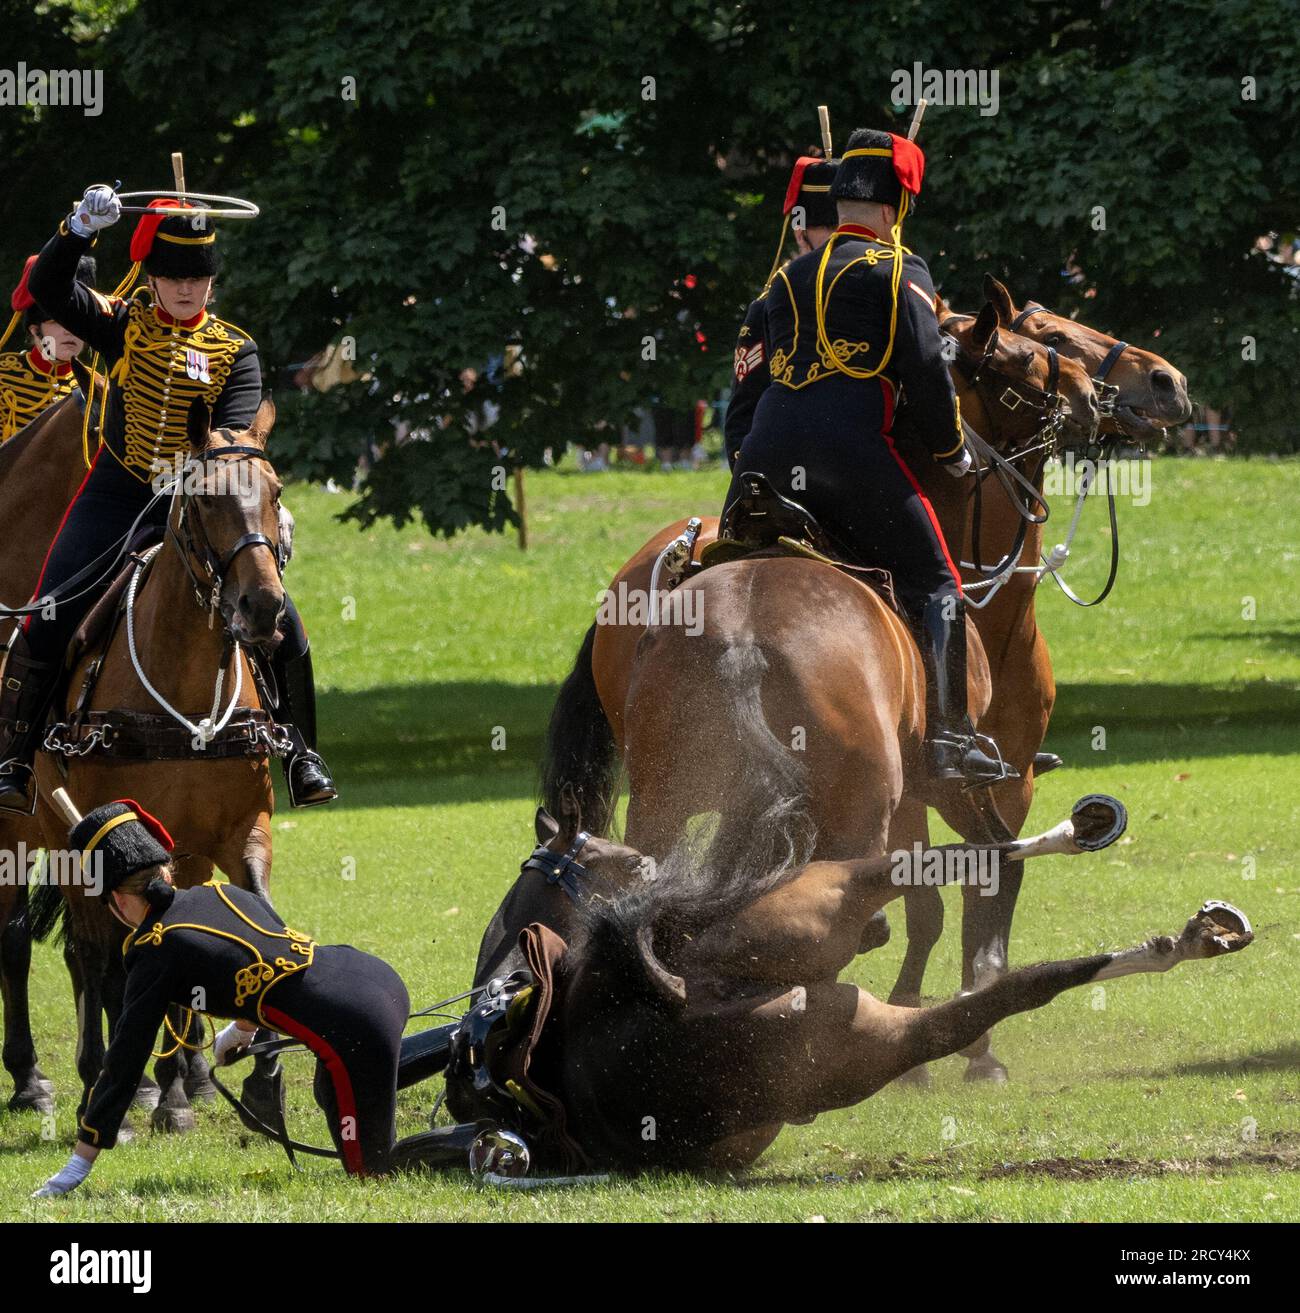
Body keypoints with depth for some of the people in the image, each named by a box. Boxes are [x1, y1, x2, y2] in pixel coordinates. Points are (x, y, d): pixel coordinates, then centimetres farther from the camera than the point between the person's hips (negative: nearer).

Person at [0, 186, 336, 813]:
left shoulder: (235, 351, 2)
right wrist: (82, 226, -26)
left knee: (281, 621, -9)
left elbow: (234, 433, -11)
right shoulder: (123, 325, 2)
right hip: (116, 497, 0)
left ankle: (300, 751, 9)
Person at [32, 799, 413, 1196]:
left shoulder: (154, 950, 0)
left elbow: (126, 1060, 2)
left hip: (355, 1030, -8)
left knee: (367, 1172, 5)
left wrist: (81, 1161, 8)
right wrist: (243, 1027, 57)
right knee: (331, 1097, 34)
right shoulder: (221, 893, 19)